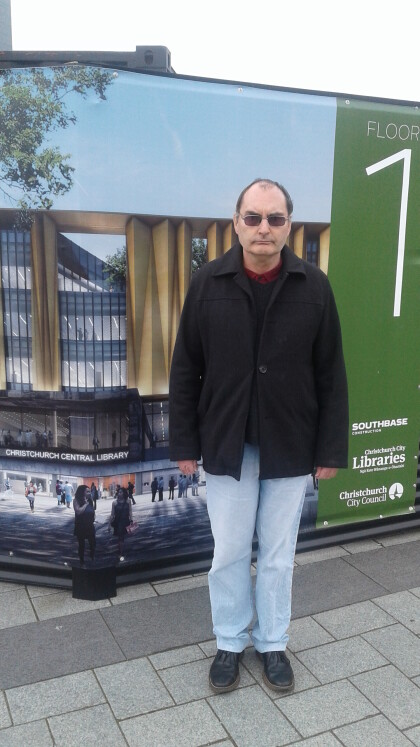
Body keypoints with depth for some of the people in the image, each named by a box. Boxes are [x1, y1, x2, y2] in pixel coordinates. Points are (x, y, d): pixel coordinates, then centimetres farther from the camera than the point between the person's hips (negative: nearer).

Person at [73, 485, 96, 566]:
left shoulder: (90, 500, 0)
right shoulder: (76, 500, -13)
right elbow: (78, 511, -28)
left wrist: (93, 521, 6)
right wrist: (85, 503, -21)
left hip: (90, 526, 4)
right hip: (80, 527, -4)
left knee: (93, 543, 6)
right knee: (81, 544, 8)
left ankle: (93, 558, 30)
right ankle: (82, 561, 24)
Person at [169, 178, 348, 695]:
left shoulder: (314, 286, -6)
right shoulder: (207, 284, -6)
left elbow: (331, 375, -2)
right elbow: (185, 371, -1)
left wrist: (331, 448, -2)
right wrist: (184, 444, -2)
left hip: (290, 447, 0)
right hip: (226, 445, 0)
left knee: (278, 554, 15)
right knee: (229, 553, 13)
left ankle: (272, 643, 36)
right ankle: (230, 642, 35)